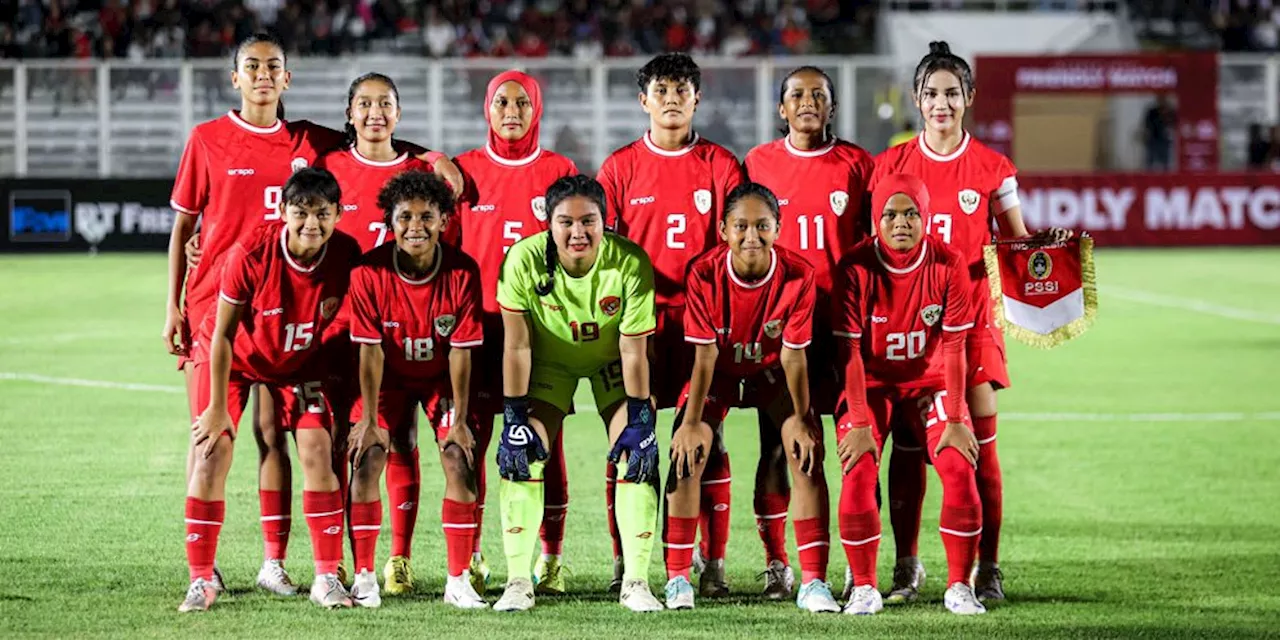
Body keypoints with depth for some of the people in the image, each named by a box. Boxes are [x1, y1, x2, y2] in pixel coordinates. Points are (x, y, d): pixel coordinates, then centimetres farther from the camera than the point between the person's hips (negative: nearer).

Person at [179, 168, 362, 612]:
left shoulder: (347, 256, -25)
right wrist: (218, 406, -17)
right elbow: (223, 333, -22)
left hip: (299, 361, 2)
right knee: (211, 455, -9)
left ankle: (327, 579, 0)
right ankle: (201, 582, 0)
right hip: (232, 357, -2)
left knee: (317, 452, -9)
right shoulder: (251, 254, -33)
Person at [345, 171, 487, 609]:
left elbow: (461, 352, -17)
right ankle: (364, 577, -7)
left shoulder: (463, 273, -22)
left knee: (460, 457, -15)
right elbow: (370, 351, -17)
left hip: (442, 377, 0)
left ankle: (458, 580, -8)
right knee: (367, 456, -15)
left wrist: (460, 419, -17)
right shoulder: (369, 273, -22)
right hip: (390, 376, 0)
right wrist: (369, 419, -18)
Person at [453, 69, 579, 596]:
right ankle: (470, 558, 5)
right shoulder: (465, 171, 7)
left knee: (545, 442, 0)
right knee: (470, 439, -2)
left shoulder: (559, 172, 6)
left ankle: (549, 559, 6)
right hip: (478, 320, 1)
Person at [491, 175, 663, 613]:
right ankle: (518, 582, -3)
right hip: (550, 361, 0)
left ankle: (636, 583, -3)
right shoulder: (525, 259, -30)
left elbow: (633, 352, -21)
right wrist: (514, 419, -21)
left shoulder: (631, 264, -30)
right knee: (520, 456, -12)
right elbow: (517, 346, -21)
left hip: (611, 361, 0)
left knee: (638, 455, -12)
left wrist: (639, 422, -21)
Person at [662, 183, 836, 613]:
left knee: (807, 450, -16)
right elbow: (705, 355, -20)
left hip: (772, 372, 0)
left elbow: (794, 355, -17)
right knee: (687, 454, -17)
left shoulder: (798, 275, -24)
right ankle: (677, 579, -6)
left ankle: (814, 582, -12)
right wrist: (691, 422, -25)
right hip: (719, 373, 0)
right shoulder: (704, 274, -25)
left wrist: (801, 419, -21)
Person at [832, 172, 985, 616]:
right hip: (871, 383, -1)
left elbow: (953, 348, -12)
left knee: (960, 469, -16)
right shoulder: (856, 269, -17)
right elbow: (851, 352, -16)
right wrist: (859, 424, -20)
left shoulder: (948, 266, -13)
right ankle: (864, 588, -6)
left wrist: (955, 420, -15)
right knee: (858, 475, -19)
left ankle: (960, 586, -3)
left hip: (928, 379, 1)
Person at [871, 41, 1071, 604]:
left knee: (979, 446, -3)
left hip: (970, 318, -1)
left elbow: (1015, 240, 11)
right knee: (906, 446, 2)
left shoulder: (991, 168, 3)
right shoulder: (890, 165, 5)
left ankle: (988, 569, 3)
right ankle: (906, 569, 11)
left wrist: (1049, 239, -9)